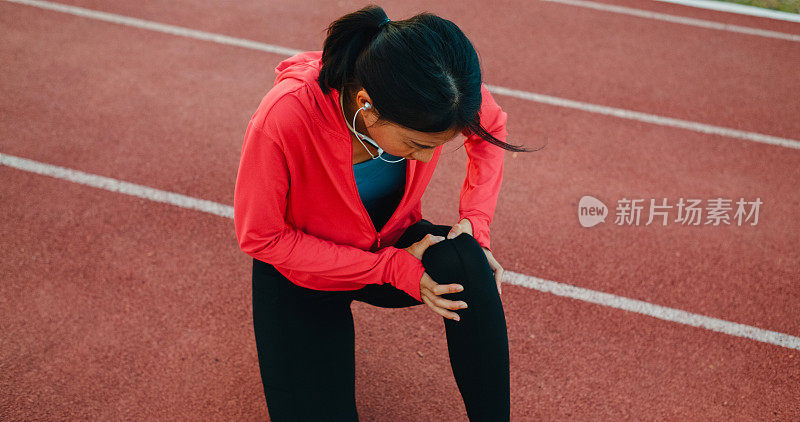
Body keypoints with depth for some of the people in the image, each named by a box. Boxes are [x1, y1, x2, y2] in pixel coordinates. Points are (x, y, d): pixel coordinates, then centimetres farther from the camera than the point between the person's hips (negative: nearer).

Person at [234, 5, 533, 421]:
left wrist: (475, 224, -15)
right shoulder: (281, 120, -36)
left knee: (464, 263, -31)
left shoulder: (438, 90, -24)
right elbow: (260, 238, -22)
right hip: (302, 270, -2)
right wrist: (390, 268, -26)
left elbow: (491, 128, -1)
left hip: (393, 243, 2)